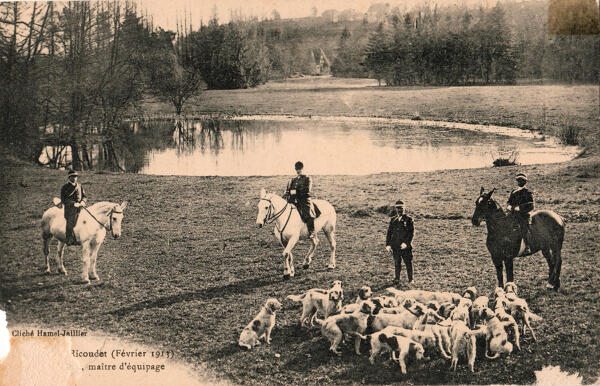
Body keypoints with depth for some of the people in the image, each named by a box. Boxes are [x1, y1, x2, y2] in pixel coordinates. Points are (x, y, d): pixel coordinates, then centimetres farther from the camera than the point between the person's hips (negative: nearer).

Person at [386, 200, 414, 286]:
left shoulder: (408, 219, -2)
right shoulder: (393, 220, 10)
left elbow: (412, 232, -7)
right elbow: (389, 232, 13)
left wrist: (406, 243, -17)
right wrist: (387, 244, 5)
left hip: (406, 246, -3)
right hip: (395, 245, 3)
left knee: (408, 262, 1)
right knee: (397, 263, 7)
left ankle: (410, 279, 13)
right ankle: (396, 279, 16)